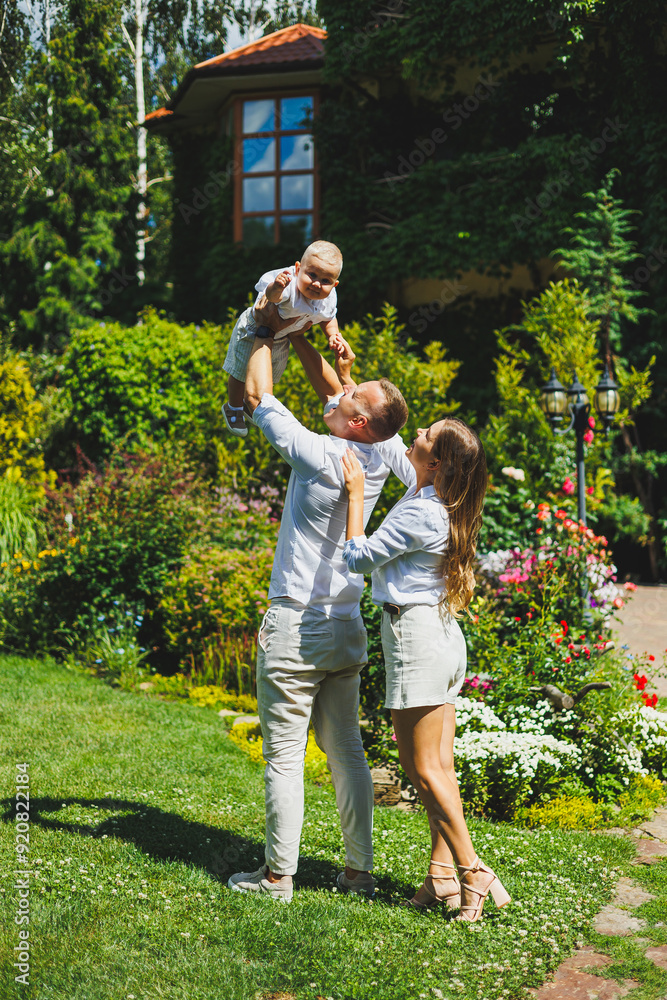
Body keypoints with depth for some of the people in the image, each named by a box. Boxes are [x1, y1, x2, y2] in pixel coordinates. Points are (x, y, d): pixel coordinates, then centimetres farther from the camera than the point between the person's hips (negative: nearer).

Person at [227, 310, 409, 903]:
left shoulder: (319, 456, -17)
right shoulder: (375, 461, 2)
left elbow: (258, 395, -5)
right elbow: (330, 389, 19)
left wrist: (264, 336, 9)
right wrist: (298, 335, 21)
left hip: (295, 626, -7)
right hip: (347, 627, 7)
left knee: (284, 755, 1)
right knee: (346, 751, 12)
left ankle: (278, 875, 8)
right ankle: (359, 870, 17)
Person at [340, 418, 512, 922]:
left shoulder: (420, 514, -20)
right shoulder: (435, 496, 6)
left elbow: (359, 558, -14)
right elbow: (391, 452, 23)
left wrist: (355, 496, -9)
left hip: (416, 635, -9)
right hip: (441, 634, 9)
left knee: (424, 768, -1)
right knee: (439, 766, 10)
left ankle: (472, 871, 3)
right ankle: (443, 872, 15)